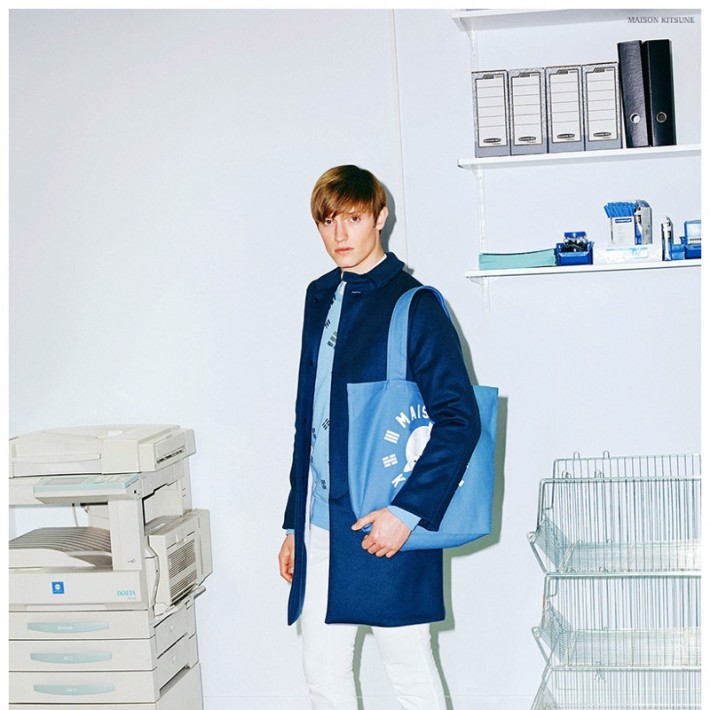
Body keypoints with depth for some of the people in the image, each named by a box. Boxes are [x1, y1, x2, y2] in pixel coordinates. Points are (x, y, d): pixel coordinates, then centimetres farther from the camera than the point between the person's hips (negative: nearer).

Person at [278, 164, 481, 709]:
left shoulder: (414, 305, -8)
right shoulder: (321, 300, 13)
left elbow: (460, 419, -14)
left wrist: (408, 511, -20)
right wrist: (295, 522, 18)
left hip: (386, 527, -7)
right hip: (322, 523, 7)